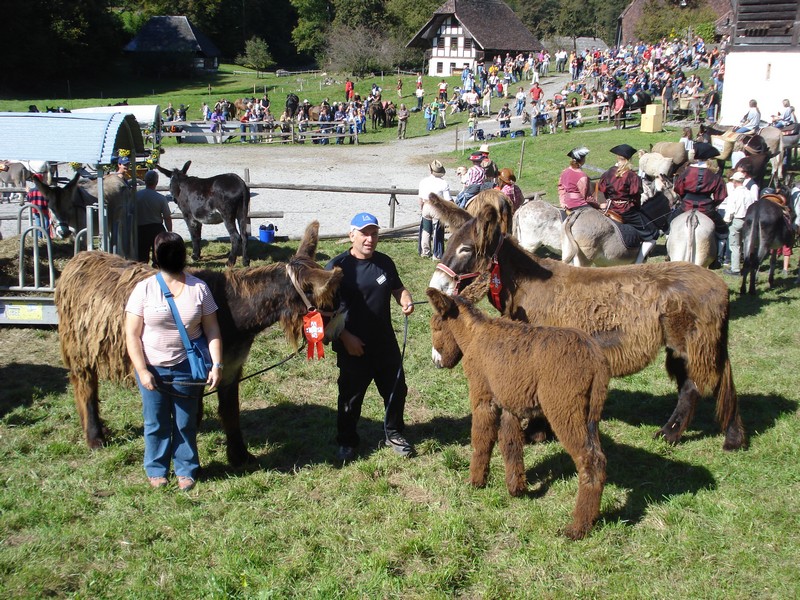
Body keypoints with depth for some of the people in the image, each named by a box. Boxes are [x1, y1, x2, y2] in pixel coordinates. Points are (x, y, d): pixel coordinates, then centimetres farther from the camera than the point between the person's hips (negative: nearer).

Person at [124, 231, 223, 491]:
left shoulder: (199, 288, -2)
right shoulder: (144, 289, -6)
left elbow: (212, 330, 0)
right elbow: (132, 335, -7)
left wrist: (216, 365, -9)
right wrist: (142, 371, -14)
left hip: (187, 368, 1)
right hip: (153, 369, 0)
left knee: (186, 422, 10)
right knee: (156, 423, 12)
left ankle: (186, 469, 27)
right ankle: (156, 469, 29)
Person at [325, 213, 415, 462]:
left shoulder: (384, 262, 4)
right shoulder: (338, 266, -11)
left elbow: (397, 288, 18)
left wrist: (406, 302, -5)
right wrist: (345, 337, -17)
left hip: (385, 343, 5)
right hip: (353, 346, -5)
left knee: (396, 389, 13)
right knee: (351, 396, 8)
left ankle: (393, 434, 34)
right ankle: (347, 442, 26)